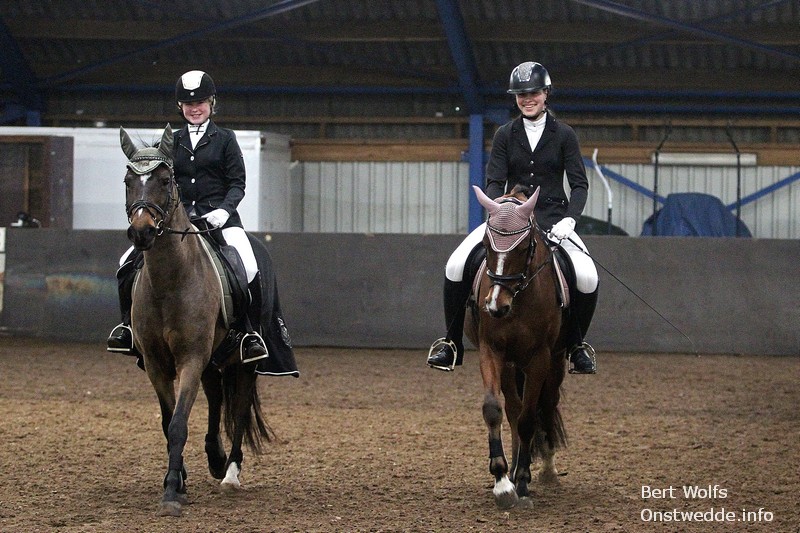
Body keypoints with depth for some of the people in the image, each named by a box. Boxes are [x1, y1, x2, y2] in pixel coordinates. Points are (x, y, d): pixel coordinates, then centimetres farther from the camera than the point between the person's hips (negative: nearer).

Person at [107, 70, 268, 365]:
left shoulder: (225, 139, 7)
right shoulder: (173, 141, 15)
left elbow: (237, 184, 2)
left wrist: (224, 210, -16)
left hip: (218, 216, -3)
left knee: (247, 267, -28)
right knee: (129, 262, -12)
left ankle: (249, 332, -15)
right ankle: (129, 324, 0)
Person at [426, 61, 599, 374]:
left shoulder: (564, 136, 2)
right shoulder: (505, 135, 5)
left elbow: (579, 184, -1)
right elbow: (494, 182, -1)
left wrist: (569, 219, -18)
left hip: (553, 217, -1)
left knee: (587, 278, -25)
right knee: (456, 266, -19)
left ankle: (577, 345, 1)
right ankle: (451, 343, -4)